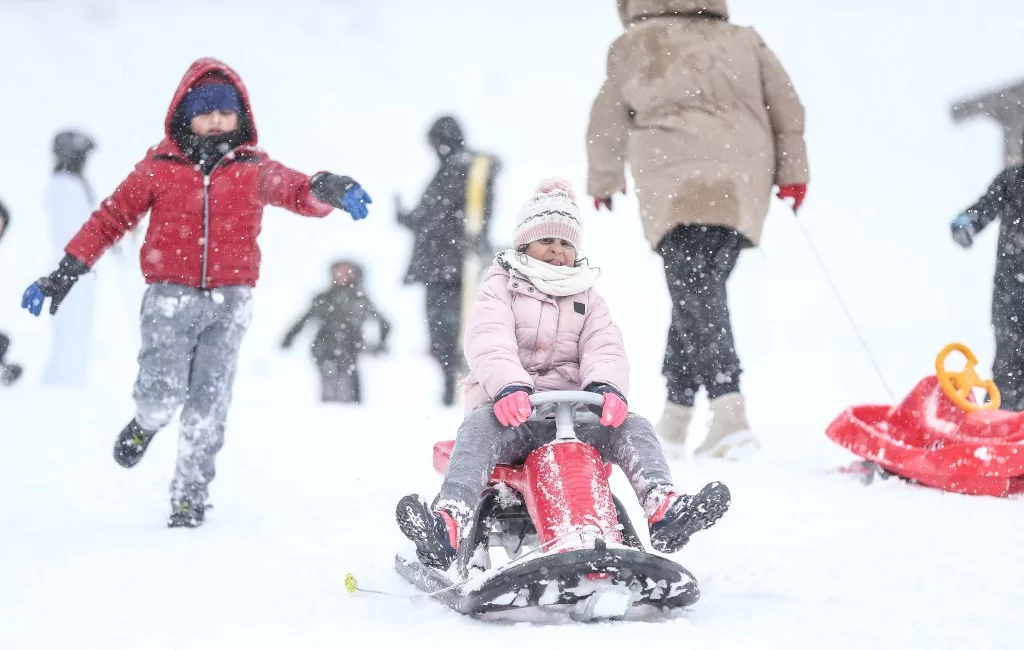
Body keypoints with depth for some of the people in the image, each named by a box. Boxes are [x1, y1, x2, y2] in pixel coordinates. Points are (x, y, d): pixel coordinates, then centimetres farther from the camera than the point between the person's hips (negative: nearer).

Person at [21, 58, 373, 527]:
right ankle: (146, 424, 23)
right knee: (163, 393, -14)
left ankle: (191, 493, 14)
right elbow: (111, 217, 7)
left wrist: (329, 190, -36)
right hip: (171, 294, -1)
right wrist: (64, 274, 6)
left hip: (230, 299, 1)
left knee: (209, 402, 1)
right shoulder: (158, 168, 3)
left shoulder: (254, 170, 5)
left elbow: (298, 191, -10)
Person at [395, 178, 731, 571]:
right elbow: (489, 342, -8)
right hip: (510, 407, -3)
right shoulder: (501, 286, 12)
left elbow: (605, 350, 4)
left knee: (633, 428, -24)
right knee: (478, 431, -37)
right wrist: (508, 387, -32)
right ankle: (447, 527, -59)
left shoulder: (587, 299, 23)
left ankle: (664, 509, -46)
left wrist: (607, 388, -23)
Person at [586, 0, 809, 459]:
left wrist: (603, 182, 31)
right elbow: (787, 106, 15)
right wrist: (792, 171, 17)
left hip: (679, 188, -4)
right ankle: (674, 417, 14)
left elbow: (607, 123, 19)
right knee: (702, 295, 14)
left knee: (695, 297, -15)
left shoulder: (635, 46, 13)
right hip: (742, 192, 5)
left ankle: (729, 411, -34)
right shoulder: (744, 42, 22)